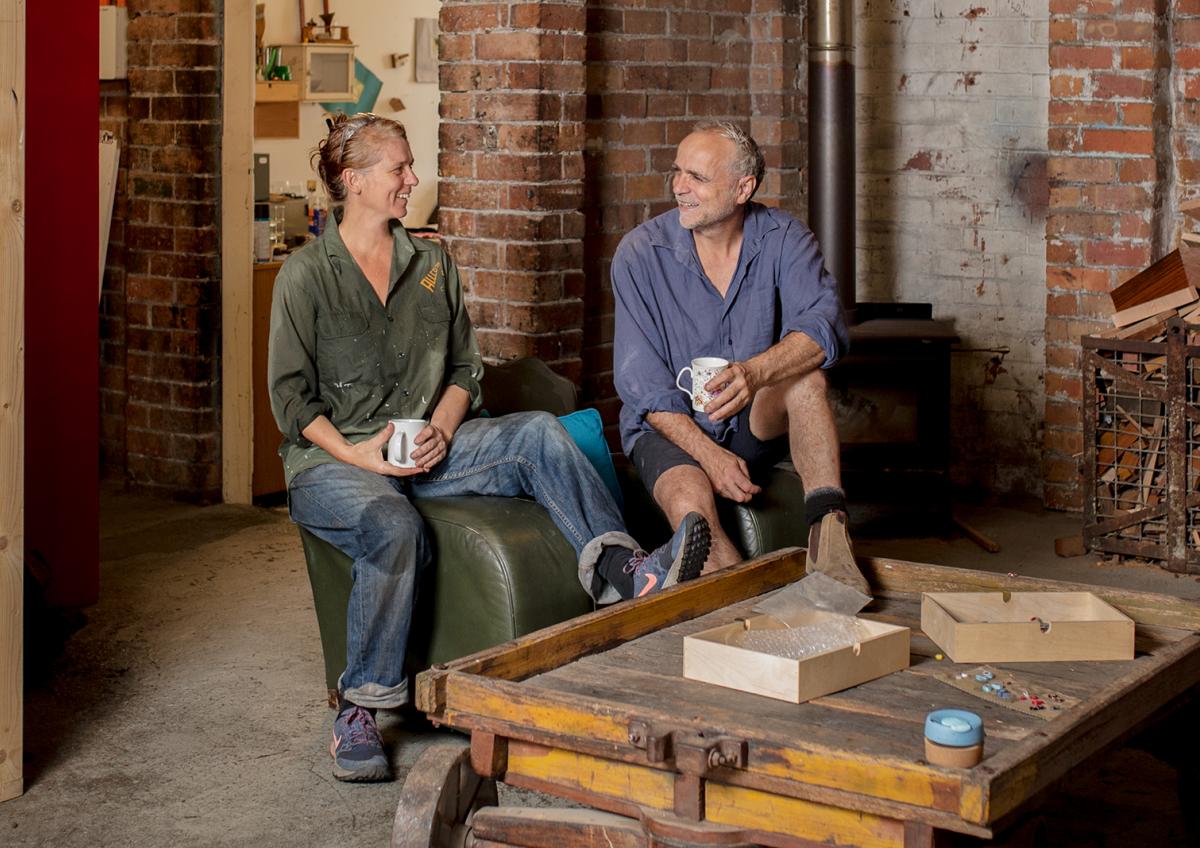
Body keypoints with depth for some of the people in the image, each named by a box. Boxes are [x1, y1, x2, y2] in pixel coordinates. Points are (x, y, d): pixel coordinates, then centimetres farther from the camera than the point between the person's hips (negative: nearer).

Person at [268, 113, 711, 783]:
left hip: (427, 447, 5)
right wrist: (358, 454, -16)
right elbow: (291, 396, -3)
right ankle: (360, 712, -28)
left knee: (536, 433, -23)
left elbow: (466, 369, 15)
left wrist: (440, 431, -6)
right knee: (396, 529, -37)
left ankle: (623, 571, -39)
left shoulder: (433, 263, 14)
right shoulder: (307, 274, 0)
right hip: (333, 461, -5)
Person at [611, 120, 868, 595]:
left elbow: (824, 327, -24)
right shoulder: (641, 253, -9)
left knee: (804, 373, -29)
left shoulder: (783, 240, -6)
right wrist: (709, 454, -24)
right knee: (690, 497, -35)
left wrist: (755, 371, -44)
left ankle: (827, 532, -38)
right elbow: (642, 382, -12)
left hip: (759, 425, 2)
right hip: (672, 428, -1)